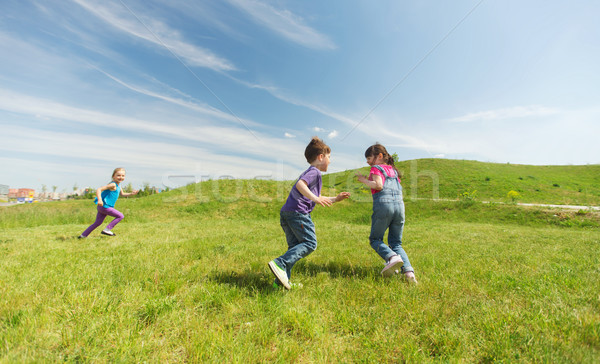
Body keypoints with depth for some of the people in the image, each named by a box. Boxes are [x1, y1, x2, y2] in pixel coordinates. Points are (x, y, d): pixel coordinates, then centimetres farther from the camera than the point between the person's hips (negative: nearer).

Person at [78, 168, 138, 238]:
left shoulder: (118, 185, 13)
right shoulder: (113, 185, -16)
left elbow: (122, 194, 30)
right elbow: (99, 189, -24)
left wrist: (131, 193, 16)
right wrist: (99, 200, -37)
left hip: (102, 207, 9)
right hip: (105, 206, -9)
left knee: (98, 222, 19)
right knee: (120, 216, -4)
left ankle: (83, 235, 28)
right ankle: (107, 230, -2)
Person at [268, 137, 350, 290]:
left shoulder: (310, 172, 30)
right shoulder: (315, 172, -2)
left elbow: (318, 199, 36)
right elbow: (300, 184, -22)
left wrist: (335, 199, 34)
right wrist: (315, 198, -27)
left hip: (286, 213, 10)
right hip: (297, 212, -10)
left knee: (295, 246, 11)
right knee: (309, 243, -7)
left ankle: (282, 280, 9)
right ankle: (280, 264, -18)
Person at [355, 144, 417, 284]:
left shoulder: (376, 168, 5)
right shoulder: (394, 170, 25)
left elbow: (378, 185, -10)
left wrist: (363, 179, 2)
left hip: (383, 204, -6)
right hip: (399, 205, 6)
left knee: (375, 239, 7)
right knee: (396, 243, 13)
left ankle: (392, 257, -20)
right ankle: (408, 271, -6)